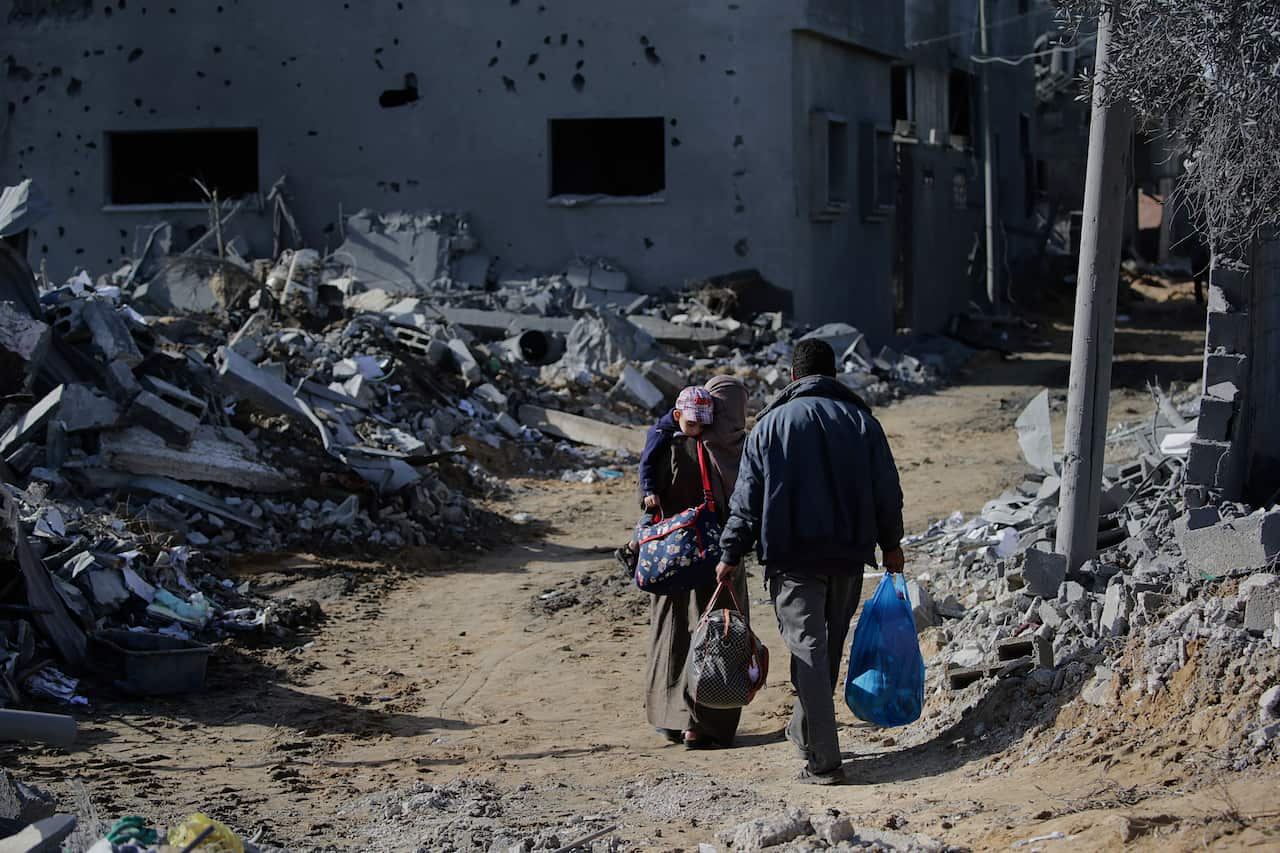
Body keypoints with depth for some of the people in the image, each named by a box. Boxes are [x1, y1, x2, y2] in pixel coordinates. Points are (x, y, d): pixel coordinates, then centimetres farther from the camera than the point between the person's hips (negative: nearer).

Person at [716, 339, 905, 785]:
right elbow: (887, 491, 7)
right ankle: (804, 731, 33)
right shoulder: (861, 421, 5)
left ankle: (824, 760, -12)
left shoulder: (771, 424, 1)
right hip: (850, 554, 3)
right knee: (830, 648, 19)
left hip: (792, 558, -3)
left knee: (807, 649, -5)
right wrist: (890, 544, 19)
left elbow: (747, 498, -1)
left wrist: (732, 555, 3)